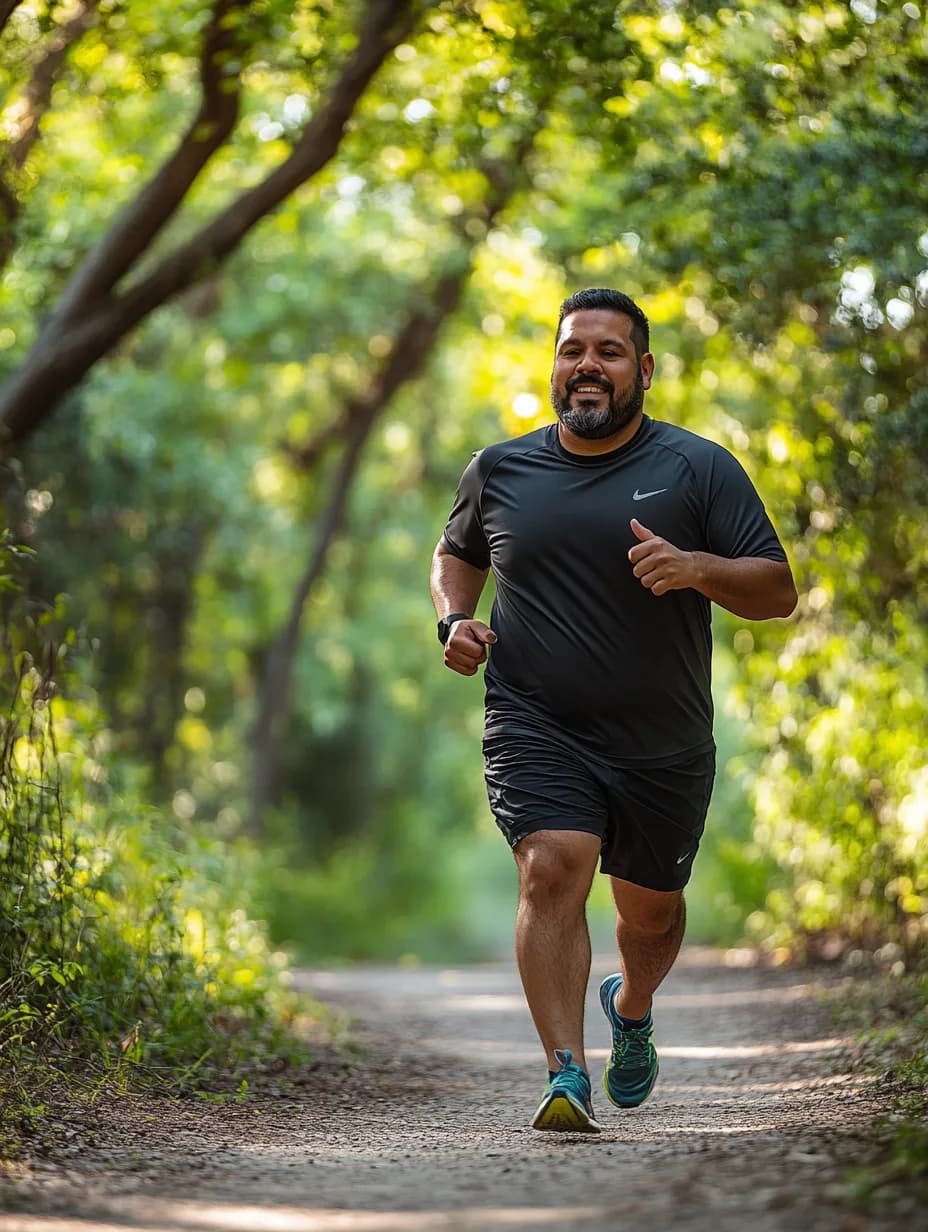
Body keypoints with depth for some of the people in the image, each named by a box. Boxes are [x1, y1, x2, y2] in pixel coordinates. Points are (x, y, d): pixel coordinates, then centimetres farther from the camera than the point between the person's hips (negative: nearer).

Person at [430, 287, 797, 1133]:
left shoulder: (698, 468, -1)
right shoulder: (500, 471, 6)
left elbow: (778, 591, -5)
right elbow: (457, 553, 26)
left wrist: (697, 568, -25)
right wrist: (455, 620, 4)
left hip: (664, 746, 1)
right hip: (537, 730, 0)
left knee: (651, 906, 14)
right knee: (554, 871, -23)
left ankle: (633, 1008, 48)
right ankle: (568, 1076, -26)